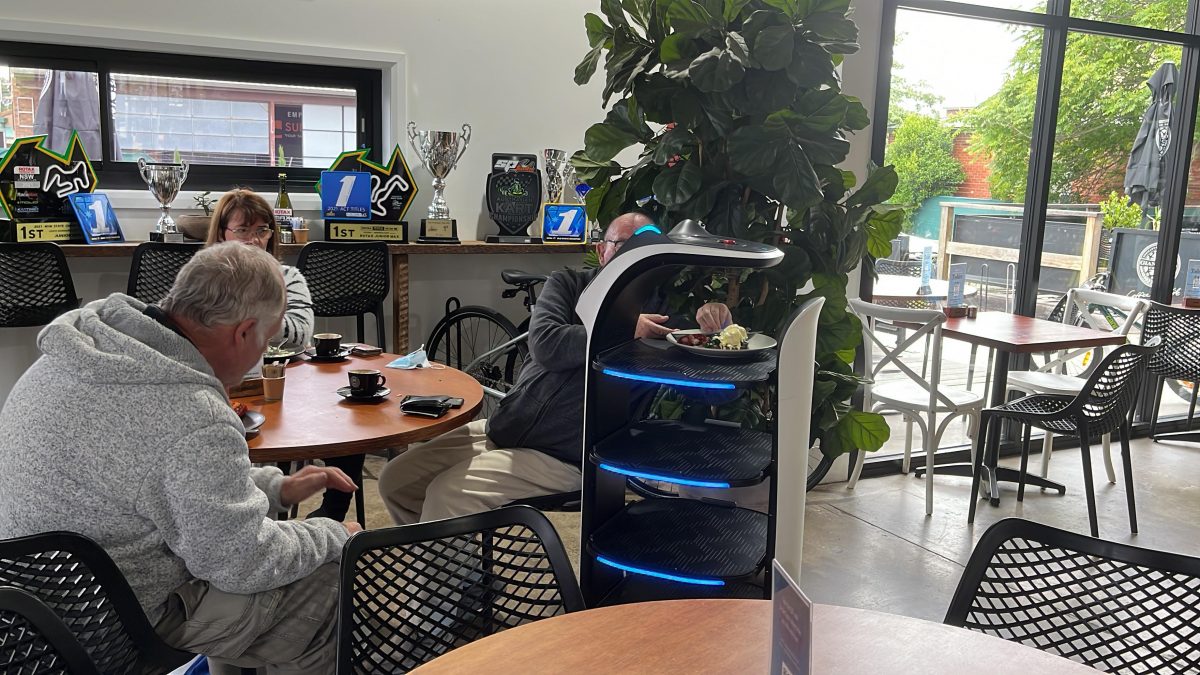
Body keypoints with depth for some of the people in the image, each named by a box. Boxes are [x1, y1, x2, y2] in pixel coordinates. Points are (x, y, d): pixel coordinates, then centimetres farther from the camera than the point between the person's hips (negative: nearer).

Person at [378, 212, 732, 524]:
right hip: (502, 429, 5)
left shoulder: (661, 308, -1)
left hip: (563, 457, -5)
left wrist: (715, 313, -27)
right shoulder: (568, 284, 6)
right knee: (395, 480, 3)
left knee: (447, 495, -23)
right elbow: (545, 344, -10)